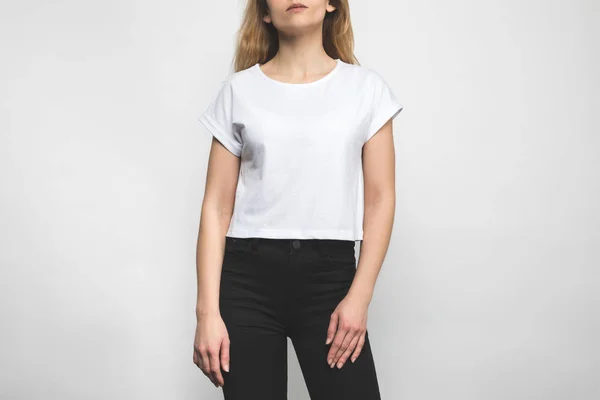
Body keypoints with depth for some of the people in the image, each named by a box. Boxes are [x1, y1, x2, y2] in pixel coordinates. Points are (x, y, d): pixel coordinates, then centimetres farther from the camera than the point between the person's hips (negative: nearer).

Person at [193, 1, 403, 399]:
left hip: (330, 274, 0)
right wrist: (208, 311, -4)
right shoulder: (238, 90, 5)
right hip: (247, 276, 0)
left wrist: (359, 296, -7)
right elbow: (217, 206, 2)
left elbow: (380, 199, 3)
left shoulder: (366, 87, 6)